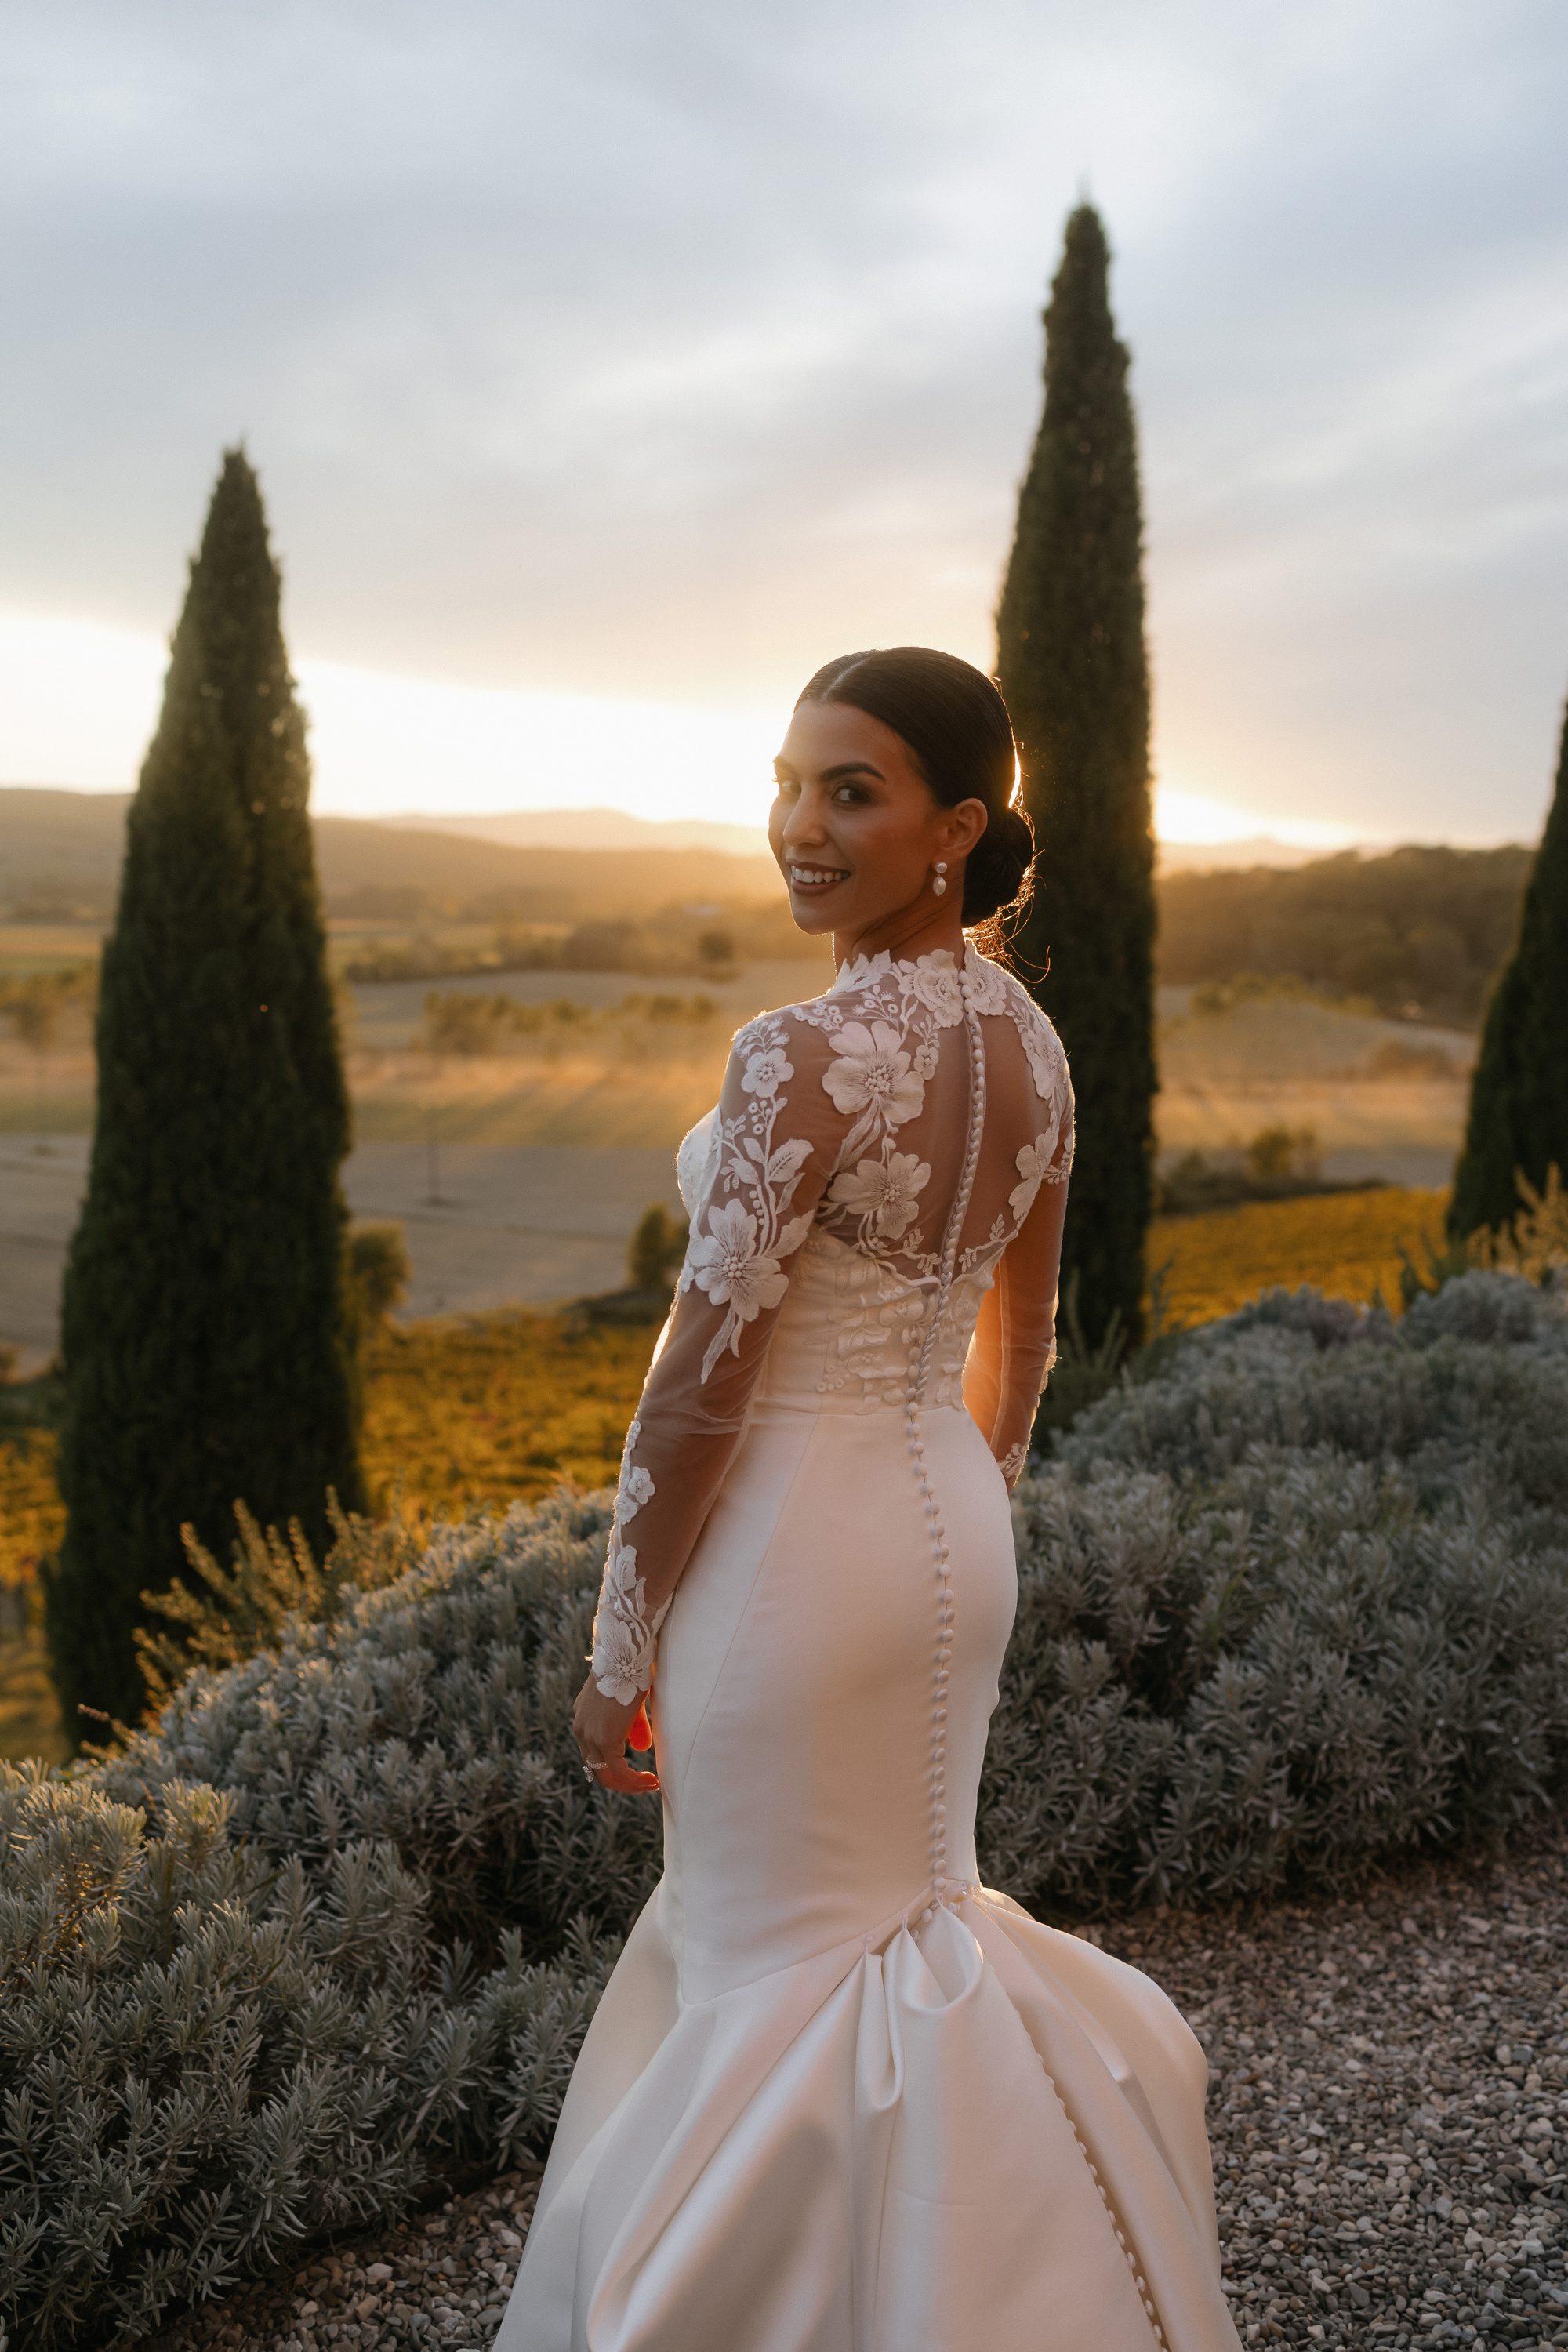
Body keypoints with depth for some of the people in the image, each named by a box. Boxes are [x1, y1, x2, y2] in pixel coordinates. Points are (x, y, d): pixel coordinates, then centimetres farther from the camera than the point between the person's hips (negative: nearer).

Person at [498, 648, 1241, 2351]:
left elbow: (700, 1385, -20)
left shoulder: (805, 1056, -23)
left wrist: (616, 1657, -10)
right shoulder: (1030, 1042, 2)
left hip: (791, 1554, -7)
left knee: (786, 1964, 11)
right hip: (949, 1530, 7)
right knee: (895, 1903, 26)